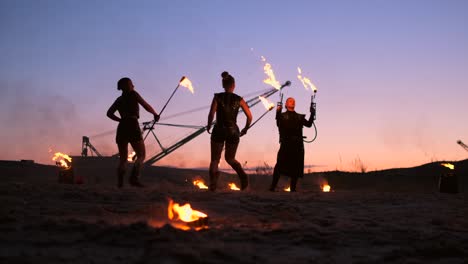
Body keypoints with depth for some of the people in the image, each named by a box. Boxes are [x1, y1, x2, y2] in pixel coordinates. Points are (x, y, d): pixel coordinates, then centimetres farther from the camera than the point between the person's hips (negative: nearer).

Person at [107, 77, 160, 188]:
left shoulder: (119, 99, 20)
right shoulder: (133, 94, 6)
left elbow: (109, 113, 14)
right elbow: (146, 106, 1)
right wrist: (155, 114, 17)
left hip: (121, 128, 5)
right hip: (133, 126, -5)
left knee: (123, 158, 10)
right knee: (141, 155, 1)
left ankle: (120, 181, -11)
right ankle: (134, 178, -21)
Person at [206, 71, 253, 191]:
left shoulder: (218, 97, -3)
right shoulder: (238, 99, 2)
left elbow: (211, 114, -14)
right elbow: (249, 116, -2)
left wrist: (209, 126, 3)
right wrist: (245, 129, 14)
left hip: (219, 131, -2)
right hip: (233, 131, 2)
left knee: (214, 160, 7)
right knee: (230, 158, 21)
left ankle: (213, 184, -15)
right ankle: (242, 175, -6)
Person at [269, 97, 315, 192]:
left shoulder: (300, 117, 20)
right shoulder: (282, 115, 10)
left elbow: (309, 124, 7)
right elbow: (279, 124, -10)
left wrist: (312, 114, -6)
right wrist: (278, 112, -25)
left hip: (298, 144, 4)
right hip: (286, 143, -3)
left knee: (296, 167, 2)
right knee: (280, 165, -12)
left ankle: (293, 188, 8)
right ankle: (273, 186, -11)